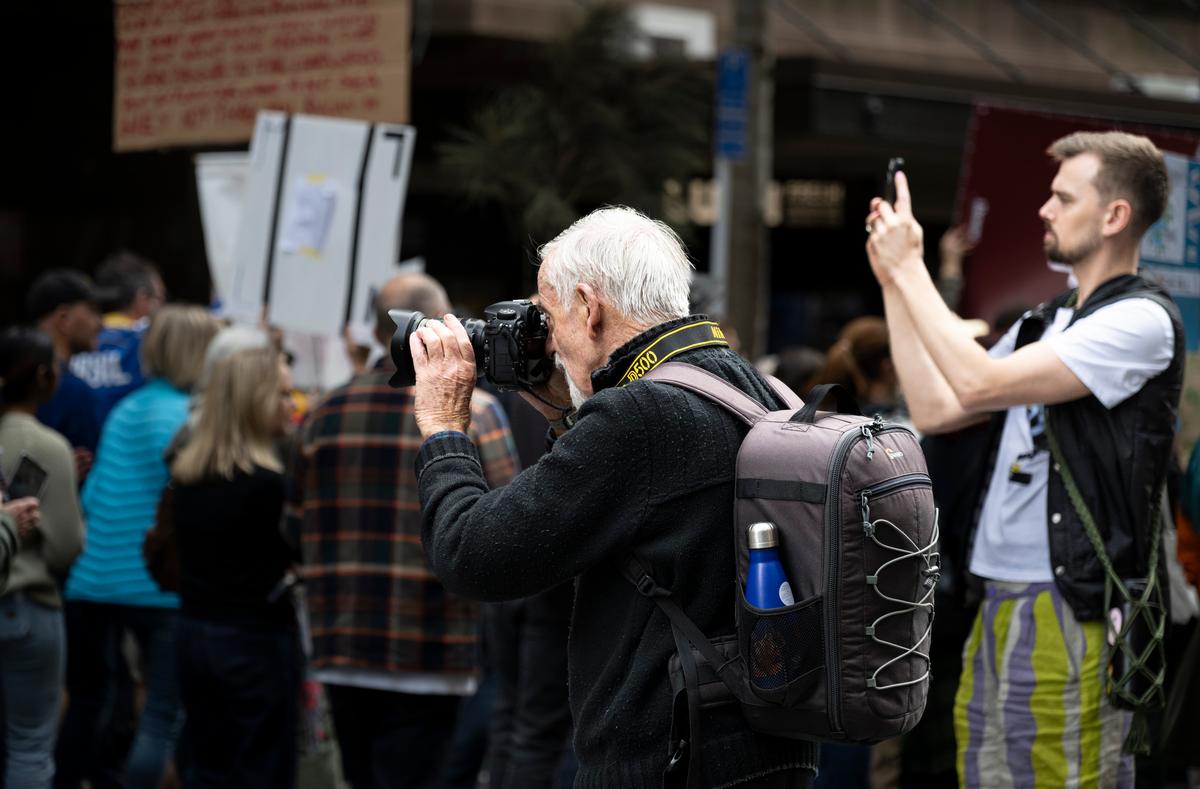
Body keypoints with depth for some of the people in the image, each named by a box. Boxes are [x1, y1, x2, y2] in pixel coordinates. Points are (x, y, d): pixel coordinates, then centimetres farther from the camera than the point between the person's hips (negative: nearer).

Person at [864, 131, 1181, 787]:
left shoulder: (1142, 319, -11)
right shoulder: (1046, 322, 18)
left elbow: (978, 383, -18)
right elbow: (934, 410, 16)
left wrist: (909, 267, -10)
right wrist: (892, 283, 12)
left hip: (1069, 610, -9)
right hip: (1000, 602, 9)